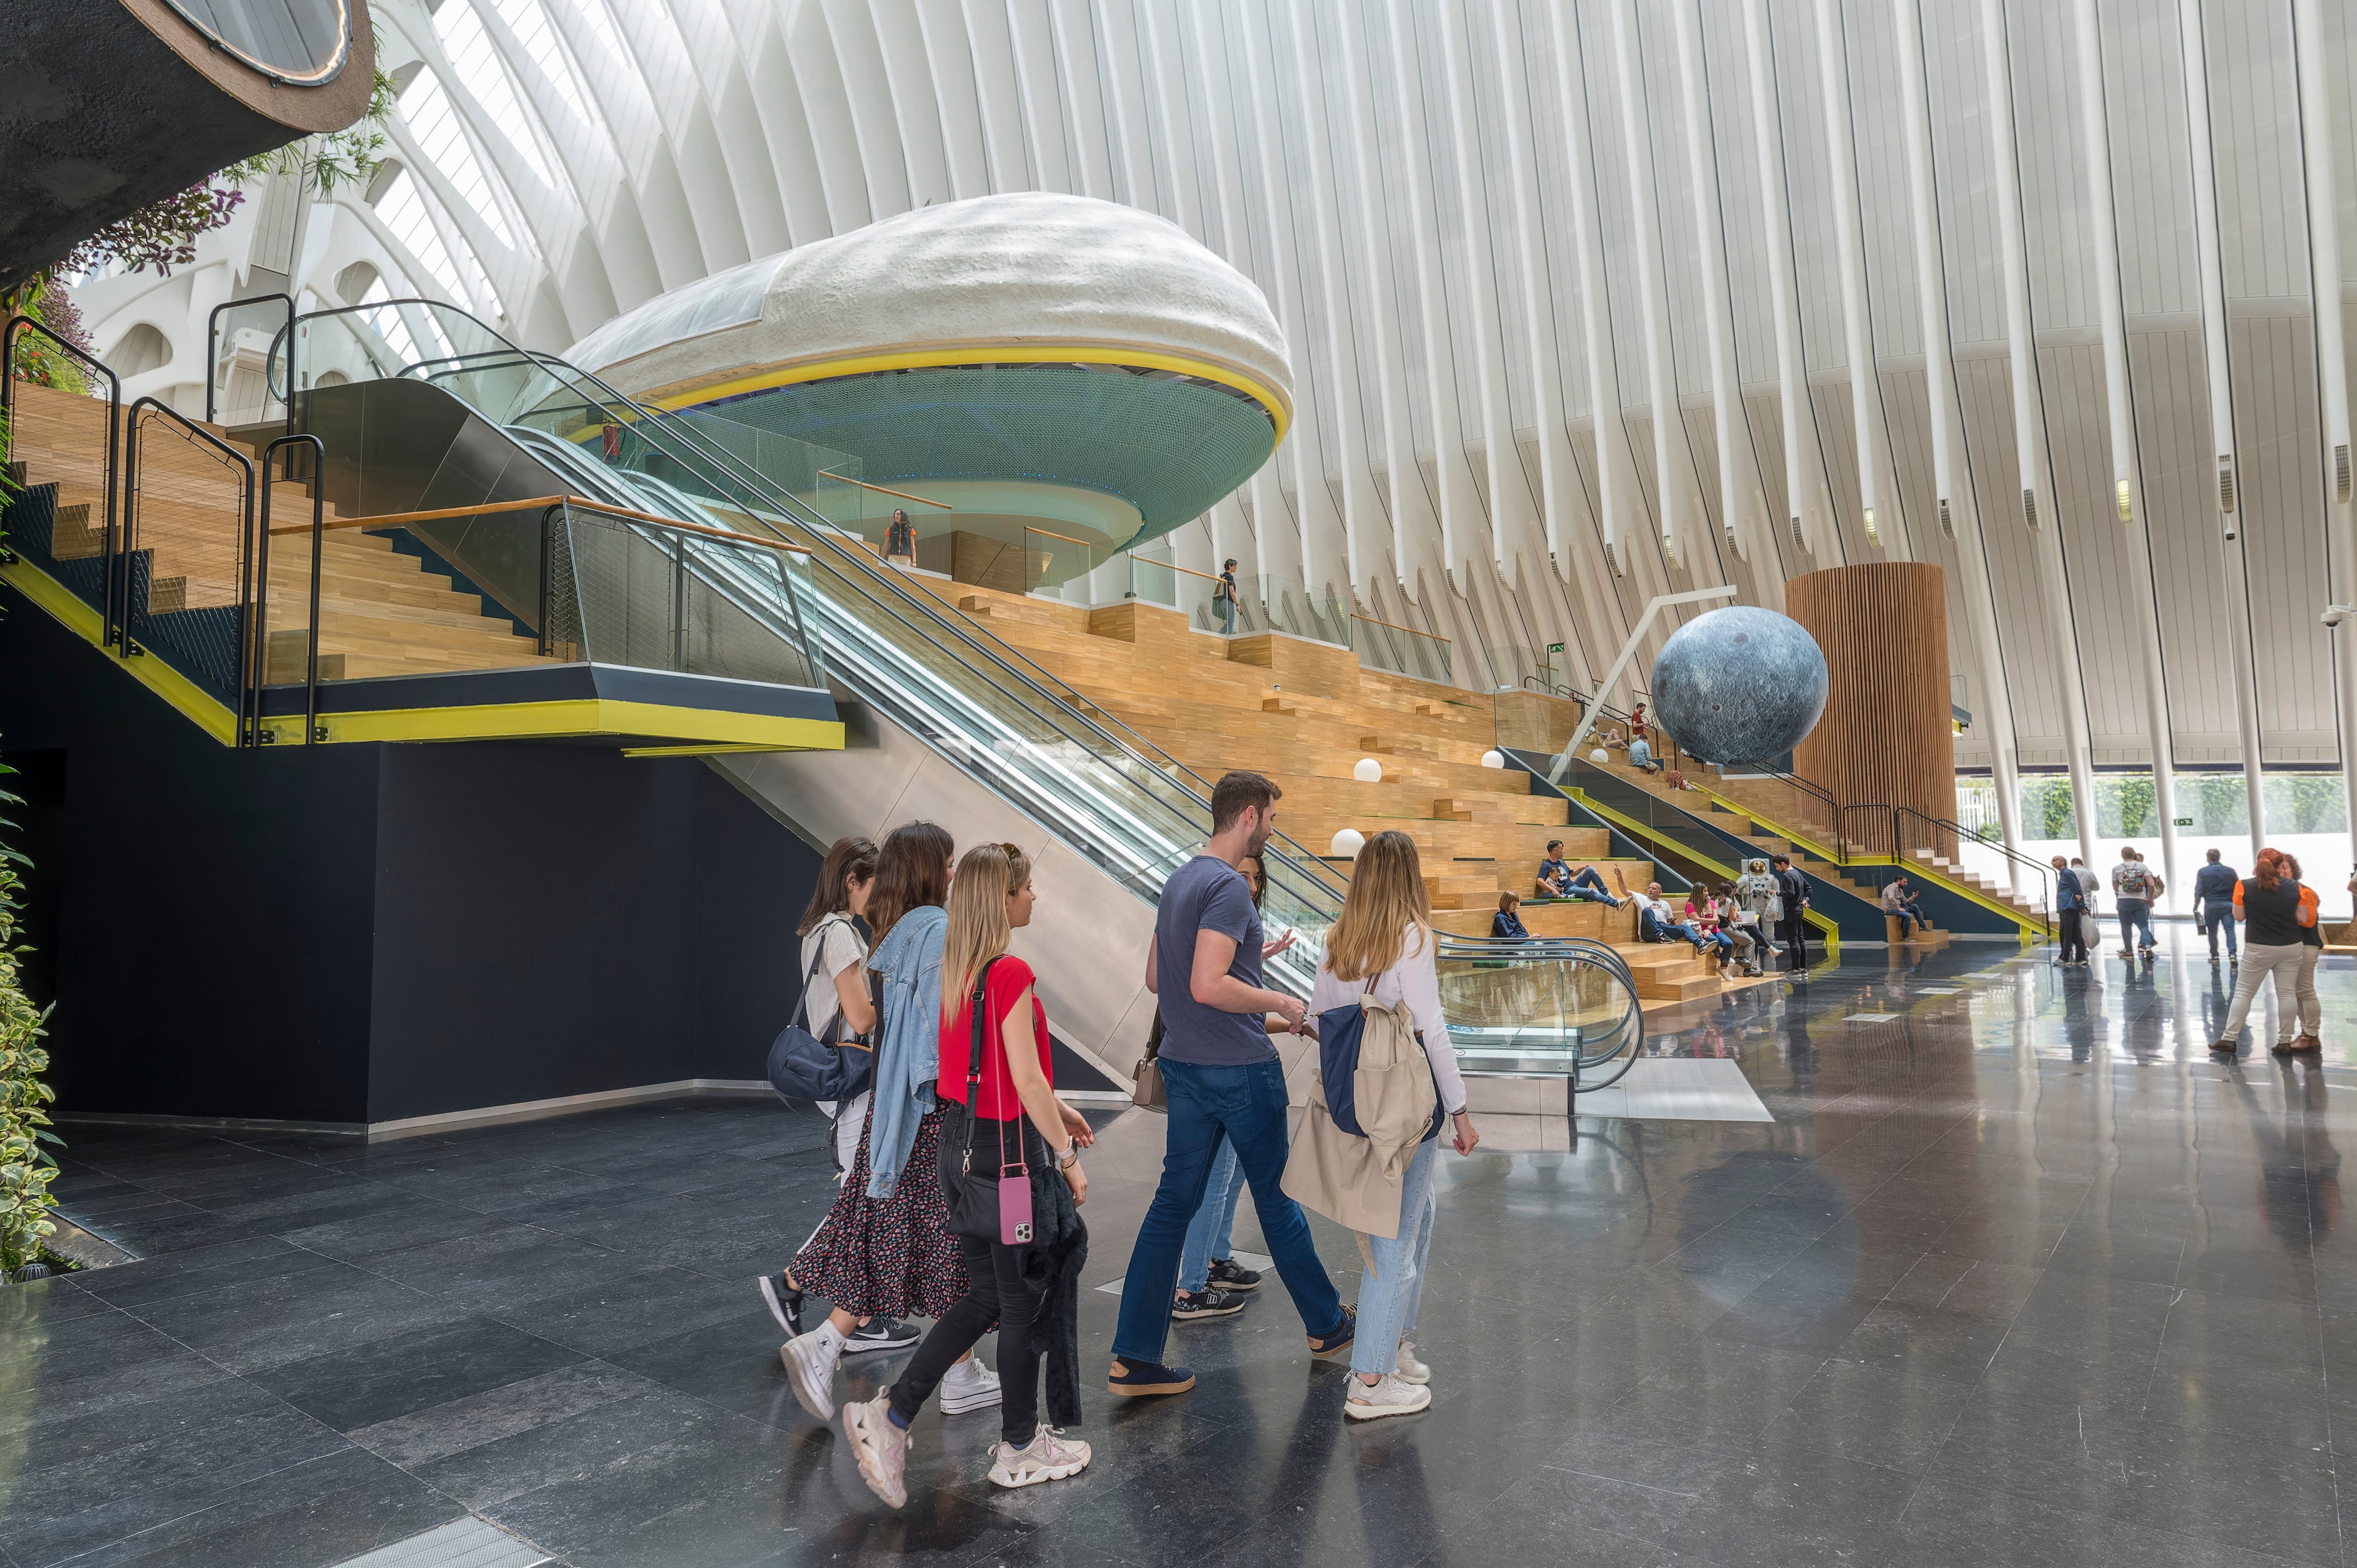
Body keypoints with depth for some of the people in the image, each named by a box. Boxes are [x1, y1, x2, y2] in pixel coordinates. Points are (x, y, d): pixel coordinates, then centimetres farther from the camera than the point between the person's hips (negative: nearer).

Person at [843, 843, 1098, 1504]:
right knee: (1025, 1300, 9)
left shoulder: (956, 970, 6)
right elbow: (1026, 1082, -21)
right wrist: (1068, 1157, -11)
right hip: (1007, 1151, -8)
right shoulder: (1012, 975, -21)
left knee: (987, 1294, 20)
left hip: (959, 1144, 8)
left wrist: (1057, 1107, 20)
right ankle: (1020, 1449, 25)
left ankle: (888, 1414, 16)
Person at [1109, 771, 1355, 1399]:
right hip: (1239, 1067, -8)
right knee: (1277, 1198, 9)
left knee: (1174, 1201, 7)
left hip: (1183, 1064, 8)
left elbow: (1155, 978, 19)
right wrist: (1282, 1003, -14)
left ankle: (1134, 1358, 7)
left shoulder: (1179, 880, 12)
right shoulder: (1229, 887, -18)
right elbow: (1208, 986, -28)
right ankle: (1328, 1325, 29)